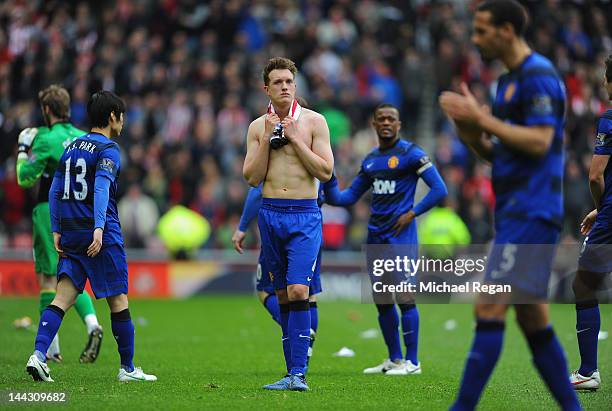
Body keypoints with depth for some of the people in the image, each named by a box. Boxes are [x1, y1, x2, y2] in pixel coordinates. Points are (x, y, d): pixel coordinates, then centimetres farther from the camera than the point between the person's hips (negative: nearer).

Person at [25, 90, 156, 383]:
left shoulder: (71, 147, 16)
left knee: (64, 296, 0)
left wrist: (56, 231, 18)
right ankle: (128, 369, 10)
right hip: (102, 237, -6)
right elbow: (101, 187, -21)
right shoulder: (108, 149, -7)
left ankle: (38, 354, -19)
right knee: (118, 300, 4)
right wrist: (99, 228, -29)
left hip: (71, 234, 6)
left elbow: (54, 190, 16)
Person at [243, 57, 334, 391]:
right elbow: (252, 178, 3)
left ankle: (298, 372, -16)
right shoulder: (258, 126, 9)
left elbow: (326, 172, -6)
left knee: (298, 291, -16)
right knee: (283, 295, 7)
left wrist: (295, 139, -10)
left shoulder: (313, 121, 0)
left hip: (304, 216, -4)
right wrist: (267, 139, -7)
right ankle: (293, 372, 11)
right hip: (270, 214, 4)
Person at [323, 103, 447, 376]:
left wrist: (412, 214, -12)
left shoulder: (411, 154, -5)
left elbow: (439, 189, -9)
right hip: (375, 235, 7)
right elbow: (348, 197, 20)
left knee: (404, 298, -8)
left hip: (400, 235, -7)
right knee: (382, 301, 9)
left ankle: (412, 361, -4)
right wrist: (329, 187, 2)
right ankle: (394, 360, 19)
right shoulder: (370, 160, 16)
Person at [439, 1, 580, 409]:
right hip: (515, 214, 10)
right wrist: (472, 134, 3)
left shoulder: (539, 75, -10)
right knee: (534, 322, 10)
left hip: (531, 214, -10)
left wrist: (482, 119, -17)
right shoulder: (508, 80, 19)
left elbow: (539, 142, -20)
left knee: (490, 308, -13)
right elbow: (496, 153, 23)